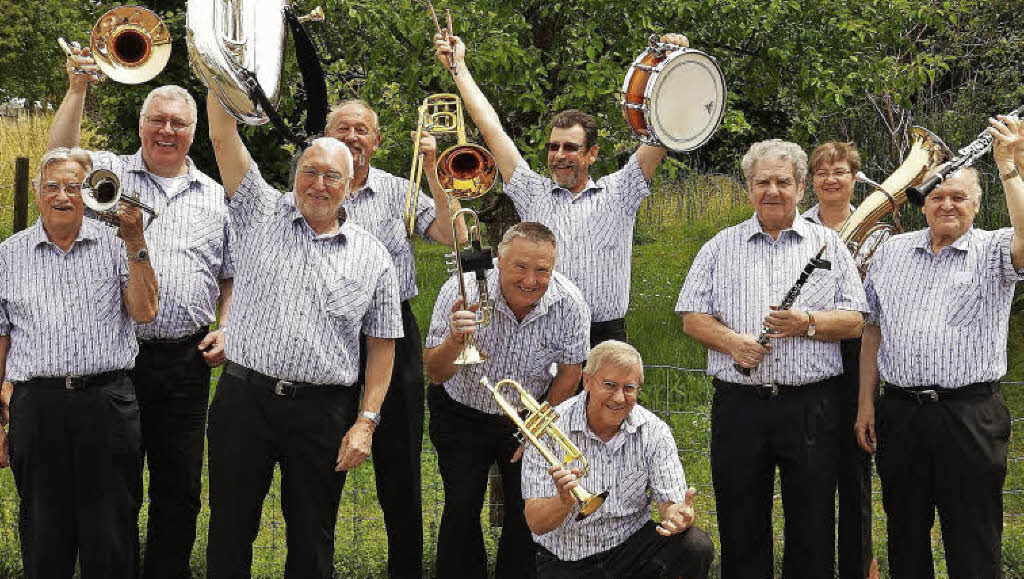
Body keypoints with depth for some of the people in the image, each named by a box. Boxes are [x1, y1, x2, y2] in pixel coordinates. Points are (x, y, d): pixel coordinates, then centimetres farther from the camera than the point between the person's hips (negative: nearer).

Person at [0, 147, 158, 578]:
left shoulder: (114, 245, 8)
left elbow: (144, 312, -3)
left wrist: (135, 243, -9)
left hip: (107, 401, -1)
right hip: (37, 406, 1)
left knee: (112, 538, 3)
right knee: (43, 538, 7)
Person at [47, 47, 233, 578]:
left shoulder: (215, 196, 13)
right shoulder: (111, 173, 6)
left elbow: (231, 277, 16)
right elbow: (60, 154, -12)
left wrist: (225, 329, 1)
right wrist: (78, 88, -21)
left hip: (186, 360, 2)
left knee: (179, 485, 7)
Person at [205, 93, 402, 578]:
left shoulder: (372, 257, 6)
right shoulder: (261, 215, 6)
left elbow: (382, 344, 6)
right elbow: (223, 137, -2)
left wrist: (365, 421, -2)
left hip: (323, 411, 0)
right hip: (245, 399, 0)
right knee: (230, 536, 6)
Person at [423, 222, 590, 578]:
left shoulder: (570, 305, -23)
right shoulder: (462, 291, -28)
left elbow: (568, 373, -6)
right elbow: (435, 374, -25)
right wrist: (454, 340, -45)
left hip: (529, 413, 1)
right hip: (461, 413, -1)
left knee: (529, 511, -1)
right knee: (462, 508, -2)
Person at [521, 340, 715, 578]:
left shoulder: (654, 432, -4)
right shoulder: (549, 430, -12)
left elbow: (670, 503, -6)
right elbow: (536, 524, -16)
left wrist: (677, 515, -32)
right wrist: (564, 502, -39)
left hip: (632, 546, 2)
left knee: (697, 546, -22)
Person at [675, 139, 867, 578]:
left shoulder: (827, 244, 9)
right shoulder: (721, 247, 12)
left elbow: (854, 322, 4)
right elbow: (691, 317, 7)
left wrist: (807, 323, -14)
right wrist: (731, 341, -12)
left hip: (810, 405, -1)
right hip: (738, 404, 1)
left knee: (813, 527, 3)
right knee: (740, 525, 6)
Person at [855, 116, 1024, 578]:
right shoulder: (893, 252, 13)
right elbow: (873, 329, 16)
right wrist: (867, 401, 10)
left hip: (970, 414, -3)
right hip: (899, 413, 4)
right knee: (905, 535, 12)